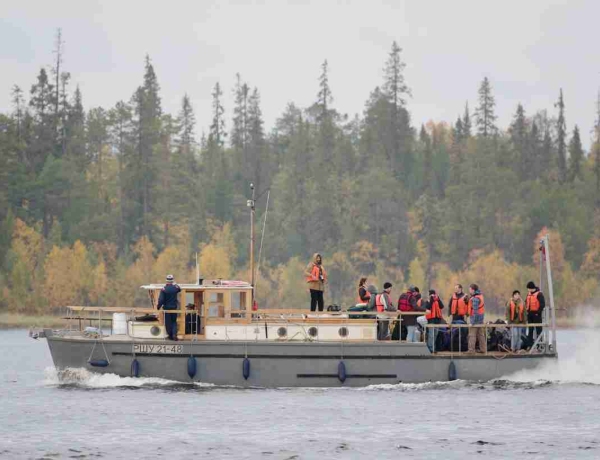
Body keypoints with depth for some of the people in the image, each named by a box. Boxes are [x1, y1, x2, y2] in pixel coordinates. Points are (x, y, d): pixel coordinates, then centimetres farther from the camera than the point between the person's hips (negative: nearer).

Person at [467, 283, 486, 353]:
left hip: (476, 317, -9)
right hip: (481, 318, 9)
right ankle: (483, 349, 18)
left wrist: (473, 321, -23)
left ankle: (471, 350, -7)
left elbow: (475, 310, -23)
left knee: (472, 335, -6)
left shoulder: (475, 298, -20)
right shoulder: (480, 295, 7)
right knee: (481, 334, 14)